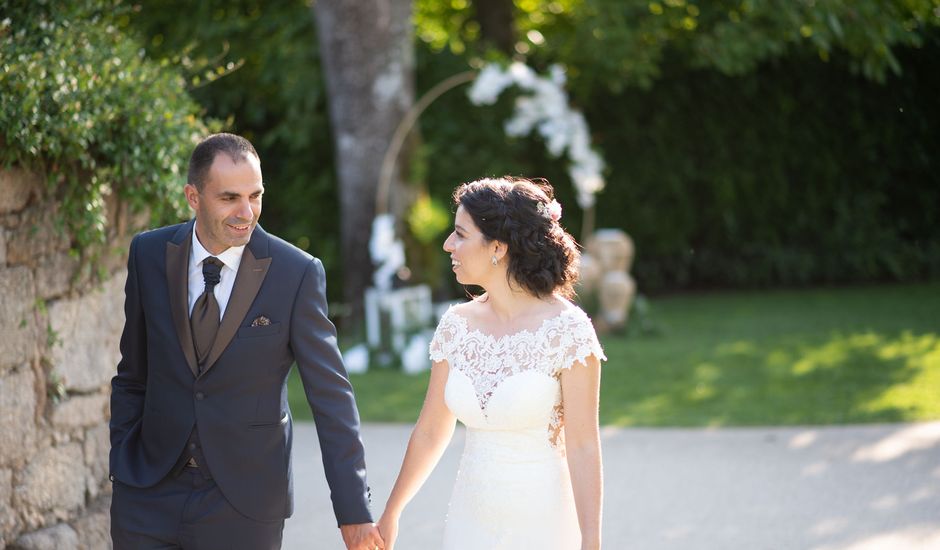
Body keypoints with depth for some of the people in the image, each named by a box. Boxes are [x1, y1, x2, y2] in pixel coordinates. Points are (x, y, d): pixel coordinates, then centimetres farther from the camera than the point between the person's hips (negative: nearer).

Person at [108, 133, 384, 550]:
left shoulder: (297, 273, -11)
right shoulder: (149, 254, -1)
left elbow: (331, 396, -10)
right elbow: (133, 375, 9)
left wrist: (354, 511, -12)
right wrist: (120, 466, 7)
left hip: (244, 503, -2)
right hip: (150, 496, 2)